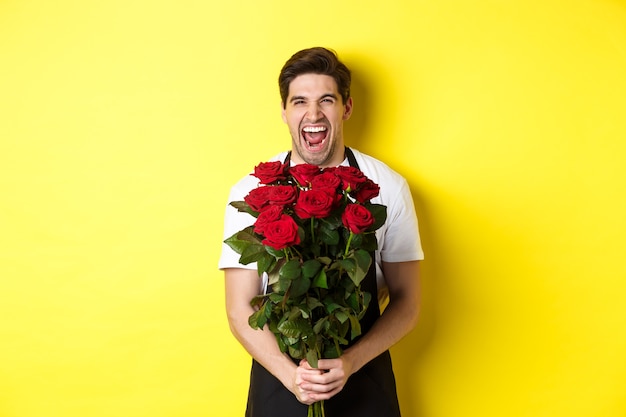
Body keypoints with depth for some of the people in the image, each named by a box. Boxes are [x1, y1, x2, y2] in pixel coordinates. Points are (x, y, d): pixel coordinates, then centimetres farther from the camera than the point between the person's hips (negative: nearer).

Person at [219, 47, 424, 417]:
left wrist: (351, 362, -15)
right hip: (279, 380, 0)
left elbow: (407, 302, -2)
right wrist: (290, 374, -17)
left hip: (363, 382, 1)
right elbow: (240, 310, -4)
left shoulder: (388, 188, -6)